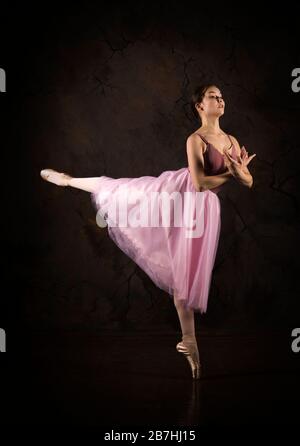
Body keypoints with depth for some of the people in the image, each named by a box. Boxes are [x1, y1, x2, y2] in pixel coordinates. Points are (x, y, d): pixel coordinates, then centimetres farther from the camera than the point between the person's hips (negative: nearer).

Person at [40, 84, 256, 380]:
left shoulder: (232, 141, 5)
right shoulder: (195, 140, -14)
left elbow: (249, 182, 6)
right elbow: (199, 183, -22)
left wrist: (239, 170, -15)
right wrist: (229, 173, -13)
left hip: (202, 208, 4)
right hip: (178, 192, -4)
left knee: (189, 274, 6)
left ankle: (188, 341, 13)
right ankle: (68, 180, 34)